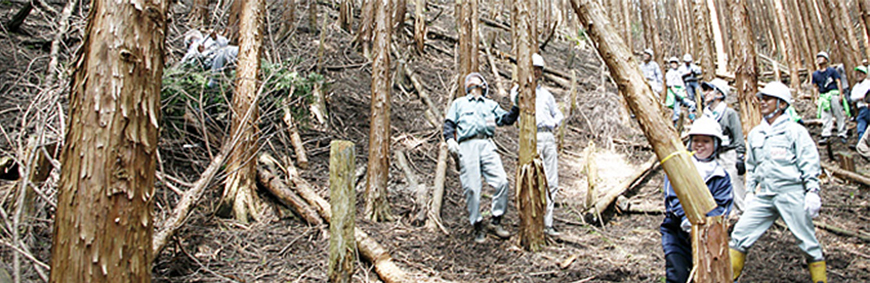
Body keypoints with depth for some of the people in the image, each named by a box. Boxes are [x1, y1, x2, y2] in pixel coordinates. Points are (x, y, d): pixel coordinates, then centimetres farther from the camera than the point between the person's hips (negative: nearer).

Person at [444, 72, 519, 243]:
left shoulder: (491, 105, 30)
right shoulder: (459, 103, 26)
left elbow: (507, 119, 20)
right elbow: (449, 123, 16)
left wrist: (516, 106, 4)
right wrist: (450, 139, -2)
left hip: (486, 145, 2)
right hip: (467, 146, -1)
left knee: (501, 181, -15)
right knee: (472, 188, -8)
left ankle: (496, 221, -2)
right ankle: (478, 227, 2)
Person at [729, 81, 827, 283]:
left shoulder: (795, 131, 1)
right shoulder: (755, 134, 16)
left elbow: (810, 163, -3)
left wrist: (812, 192, -11)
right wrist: (749, 192, 17)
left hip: (791, 193, -4)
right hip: (764, 196, 4)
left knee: (807, 241, 1)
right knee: (740, 233, -4)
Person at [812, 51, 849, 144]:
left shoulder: (831, 70, 4)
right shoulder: (815, 74, 13)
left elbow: (839, 82, 0)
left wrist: (840, 95, -9)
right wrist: (819, 97, 6)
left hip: (834, 94, -3)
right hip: (823, 97, 3)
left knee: (839, 115, -1)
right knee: (825, 117, -1)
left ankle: (842, 134, 3)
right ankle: (825, 136, -3)